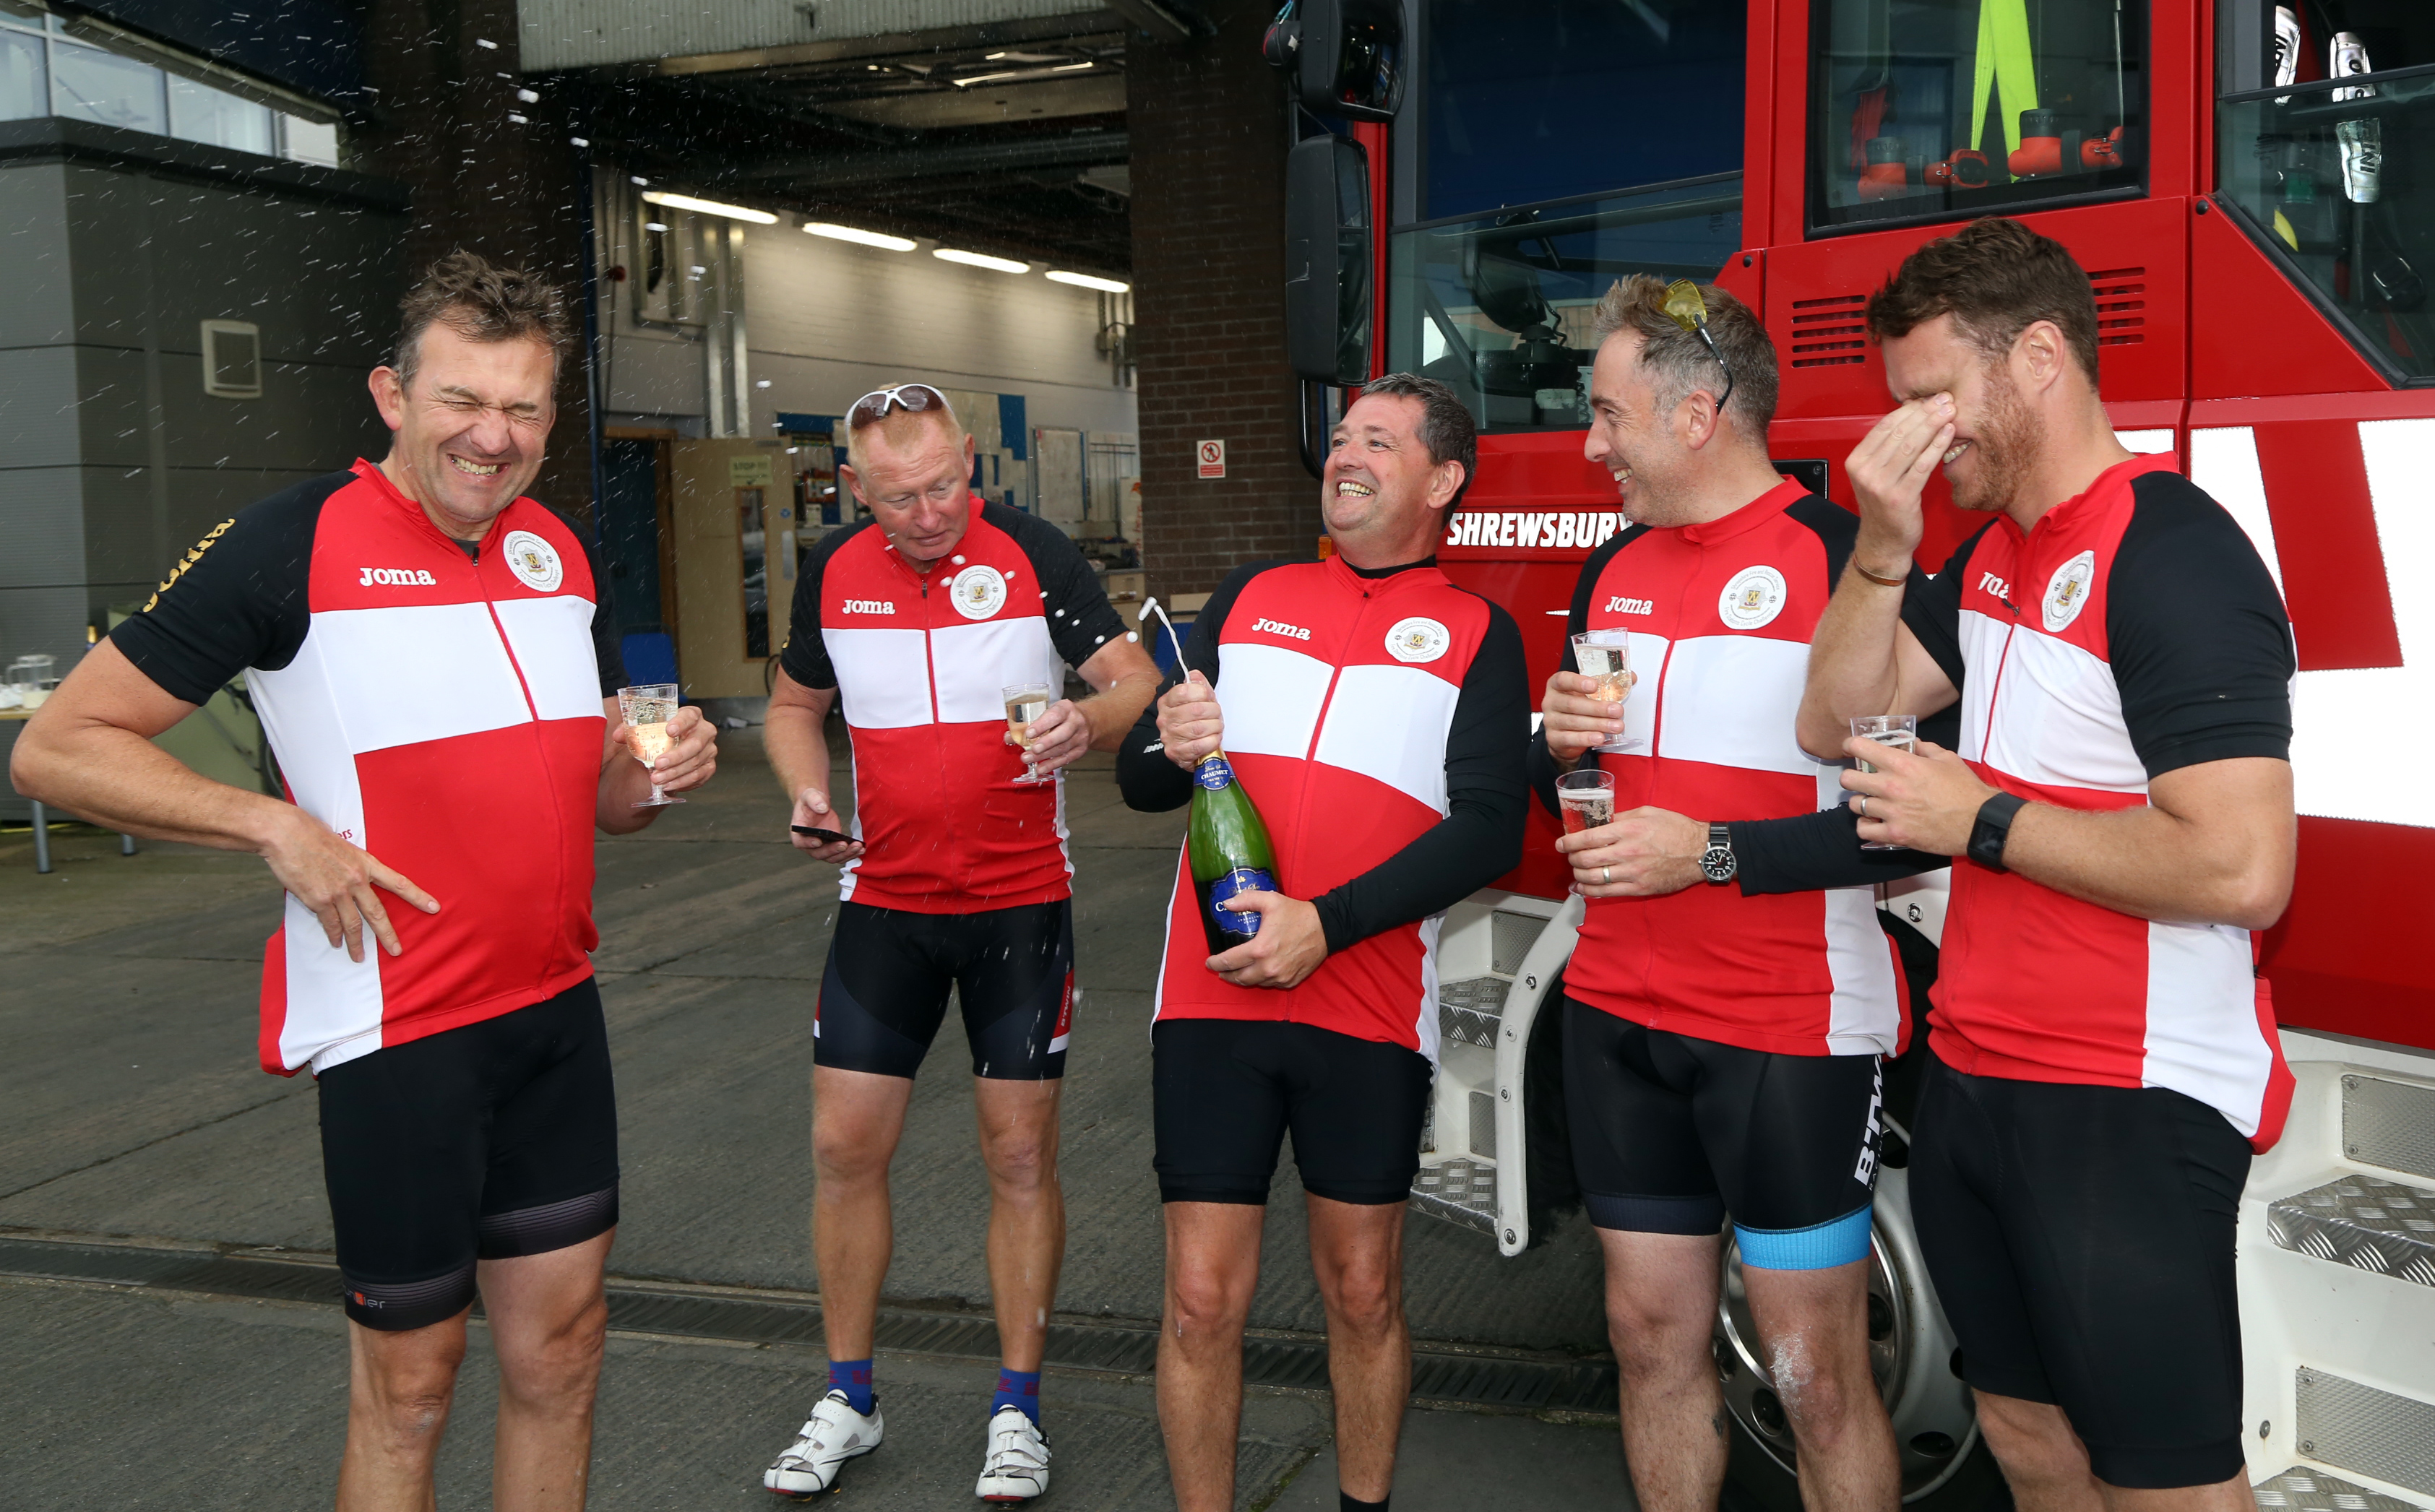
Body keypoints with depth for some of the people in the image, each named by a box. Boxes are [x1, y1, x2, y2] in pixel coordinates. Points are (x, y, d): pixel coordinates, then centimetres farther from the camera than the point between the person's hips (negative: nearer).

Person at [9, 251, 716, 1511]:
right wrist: (276, 827, -19)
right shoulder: (294, 544, -11)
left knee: (559, 1354, 14)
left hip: (557, 1013, 6)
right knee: (410, 1380, 7)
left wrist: (653, 775, -5)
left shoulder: (560, 555, 8)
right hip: (397, 1030, -6)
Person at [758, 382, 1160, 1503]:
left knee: (1019, 1153, 2)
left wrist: (1087, 721, -30)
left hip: (1021, 903, -3)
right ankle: (847, 1403, 23)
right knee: (844, 1146, 4)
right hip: (883, 900, 3)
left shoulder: (1032, 551, -8)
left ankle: (1017, 1410, 18)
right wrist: (807, 794, -5)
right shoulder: (833, 571, 2)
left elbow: (1138, 682, -8)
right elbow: (795, 705, 15)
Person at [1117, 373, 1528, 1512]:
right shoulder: (1252, 597, 14)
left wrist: (1325, 925, -17)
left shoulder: (1475, 635, 5)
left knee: (1362, 1291, 11)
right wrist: (1170, 746, -10)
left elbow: (1488, 828, -8)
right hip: (1210, 994, 2)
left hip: (1370, 1010, -1)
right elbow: (1139, 779, 14)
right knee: (1203, 1297, 3)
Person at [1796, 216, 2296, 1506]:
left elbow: (2241, 869, -27)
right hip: (1978, 1077, 9)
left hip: (2131, 1109, -9)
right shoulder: (1993, 554, 10)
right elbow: (1837, 721, 8)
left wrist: (1978, 820, -18)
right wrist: (1885, 544, -5)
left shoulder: (2171, 553, -18)